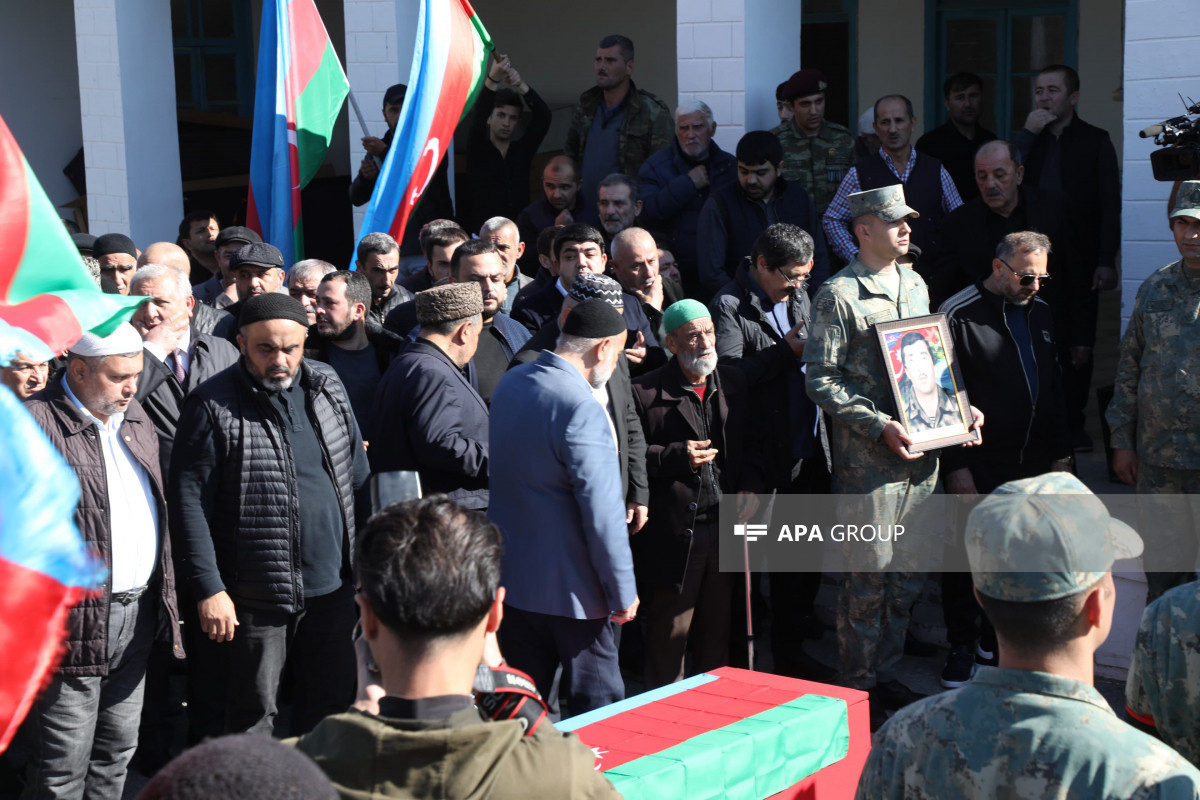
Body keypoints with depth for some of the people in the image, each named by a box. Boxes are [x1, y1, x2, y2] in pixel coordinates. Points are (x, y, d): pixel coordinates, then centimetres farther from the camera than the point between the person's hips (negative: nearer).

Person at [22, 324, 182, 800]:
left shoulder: (135, 417, 13)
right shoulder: (36, 425, -13)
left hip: (139, 614, 8)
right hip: (74, 624, -7)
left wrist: (164, 595, 18)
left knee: (117, 752, 17)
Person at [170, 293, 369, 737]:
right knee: (253, 715, 6)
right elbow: (189, 504, -11)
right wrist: (208, 588, -15)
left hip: (333, 585, 5)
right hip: (256, 595, -5)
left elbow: (358, 479, 13)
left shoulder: (327, 387, 5)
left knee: (332, 702, 15)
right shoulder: (213, 406, -10)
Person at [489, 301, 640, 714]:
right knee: (595, 706, 5)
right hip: (569, 587, -8)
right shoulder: (582, 409, -22)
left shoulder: (509, 384, 5)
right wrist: (623, 591, -14)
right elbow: (602, 511, -23)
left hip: (510, 576, 8)